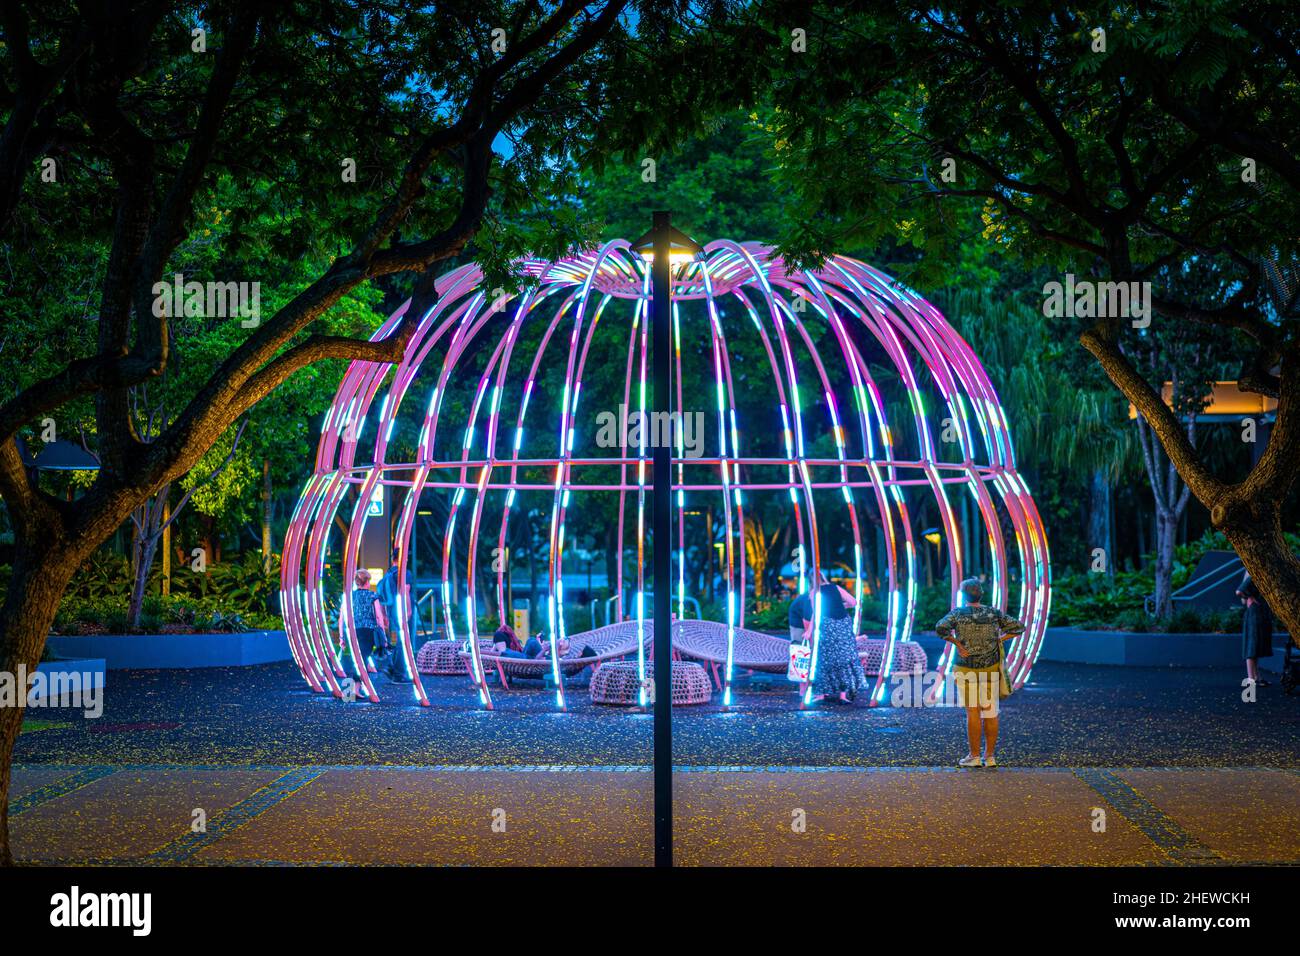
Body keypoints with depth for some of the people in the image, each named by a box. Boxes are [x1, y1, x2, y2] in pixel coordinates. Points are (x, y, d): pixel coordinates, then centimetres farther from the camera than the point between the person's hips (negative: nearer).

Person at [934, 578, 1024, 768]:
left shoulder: (957, 613, -6)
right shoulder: (994, 613, 2)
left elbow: (941, 628, -23)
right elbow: (1018, 627, -2)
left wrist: (957, 643, -12)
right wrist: (998, 640, 1)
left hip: (967, 670, -2)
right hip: (990, 669, 2)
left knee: (972, 712, 1)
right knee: (990, 713, 7)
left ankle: (974, 756, 2)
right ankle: (990, 756, 10)